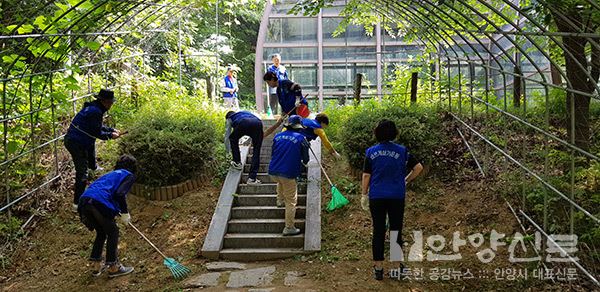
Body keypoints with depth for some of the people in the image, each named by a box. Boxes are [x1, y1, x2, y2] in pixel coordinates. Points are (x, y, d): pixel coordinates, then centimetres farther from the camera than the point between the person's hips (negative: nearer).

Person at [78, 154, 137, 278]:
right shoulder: (129, 175, 10)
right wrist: (125, 213, 4)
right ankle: (113, 267, 17)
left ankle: (97, 265, 29)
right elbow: (120, 194, -8)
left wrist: (120, 212, 41)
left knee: (101, 233, 24)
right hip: (100, 203, -7)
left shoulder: (111, 174, 33)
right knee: (113, 233, 11)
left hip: (84, 200, 8)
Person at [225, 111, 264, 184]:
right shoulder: (246, 112, 47)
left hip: (244, 124, -3)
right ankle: (252, 178, 4)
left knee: (233, 139, 28)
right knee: (256, 151, 9)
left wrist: (228, 151, 48)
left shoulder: (229, 119, 35)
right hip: (258, 123, 3)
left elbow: (227, 136, 37)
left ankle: (237, 163, 27)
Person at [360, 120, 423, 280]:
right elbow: (418, 167, -6)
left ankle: (378, 268, 12)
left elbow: (366, 175, -1)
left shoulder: (371, 152, -2)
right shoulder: (401, 151, -4)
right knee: (396, 230, 11)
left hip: (376, 197, 1)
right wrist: (406, 180, 8)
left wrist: (364, 195, 8)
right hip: (397, 197, 0)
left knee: (378, 231, 7)